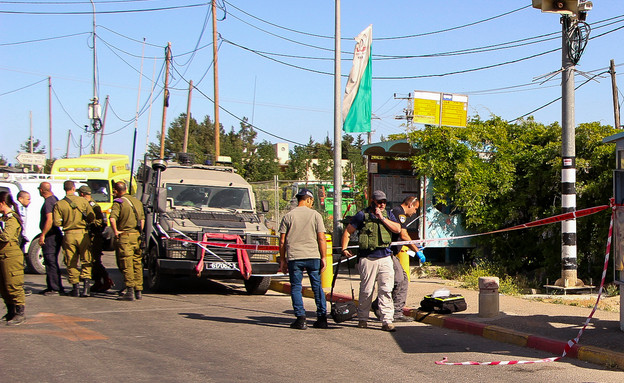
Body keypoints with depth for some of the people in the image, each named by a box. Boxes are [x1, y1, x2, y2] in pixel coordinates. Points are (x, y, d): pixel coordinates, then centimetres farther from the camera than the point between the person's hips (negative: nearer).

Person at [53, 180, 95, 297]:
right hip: (82, 234, 0)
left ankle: (76, 288, 11)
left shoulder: (59, 204, -3)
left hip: (69, 235, 0)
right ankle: (86, 287, -1)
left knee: (71, 263, 10)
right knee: (86, 261, 9)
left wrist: (65, 223, 12)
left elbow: (57, 222, -8)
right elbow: (92, 217, -2)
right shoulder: (83, 201, -3)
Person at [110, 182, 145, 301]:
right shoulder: (137, 201, 15)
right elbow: (142, 218, 19)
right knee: (137, 264, 11)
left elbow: (112, 219, -22)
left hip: (125, 237, -6)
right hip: (137, 237, 6)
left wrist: (116, 232, -12)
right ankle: (139, 291, 13)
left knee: (127, 265, -3)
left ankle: (130, 292, -8)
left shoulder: (118, 203, -7)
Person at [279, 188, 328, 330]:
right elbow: (321, 239, -2)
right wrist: (323, 258, 4)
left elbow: (282, 241, 2)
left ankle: (301, 319, -3)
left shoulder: (288, 216, 3)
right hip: (313, 257, 1)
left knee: (296, 287, 5)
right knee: (317, 287, 11)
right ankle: (322, 319, 11)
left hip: (294, 257, -1)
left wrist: (282, 260, 10)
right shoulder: (315, 215, 2)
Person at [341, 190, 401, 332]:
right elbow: (348, 231, 9)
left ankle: (387, 321, -3)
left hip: (385, 258, 2)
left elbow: (397, 229, -1)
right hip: (367, 258, -2)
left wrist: (382, 218, -6)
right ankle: (362, 319, 19)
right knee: (366, 291, 3)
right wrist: (344, 248, 0)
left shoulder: (388, 214, 14)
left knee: (386, 290, -4)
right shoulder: (362, 215, 4)